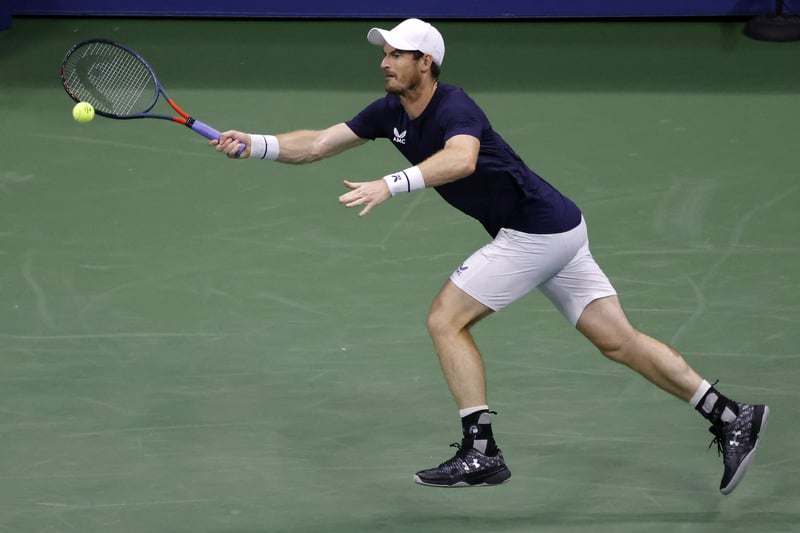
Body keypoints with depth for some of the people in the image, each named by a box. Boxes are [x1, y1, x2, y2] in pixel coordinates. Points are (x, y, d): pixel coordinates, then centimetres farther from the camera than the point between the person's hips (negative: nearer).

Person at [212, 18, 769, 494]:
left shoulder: (455, 108, -22)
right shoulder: (390, 112, 4)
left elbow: (461, 158, -45)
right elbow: (319, 144, 7)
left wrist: (391, 185, -54)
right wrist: (254, 144, -4)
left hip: (536, 232, -9)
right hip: (558, 230, 9)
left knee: (446, 319, -8)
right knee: (620, 341, 8)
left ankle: (481, 452, -5)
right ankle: (733, 416, 9)